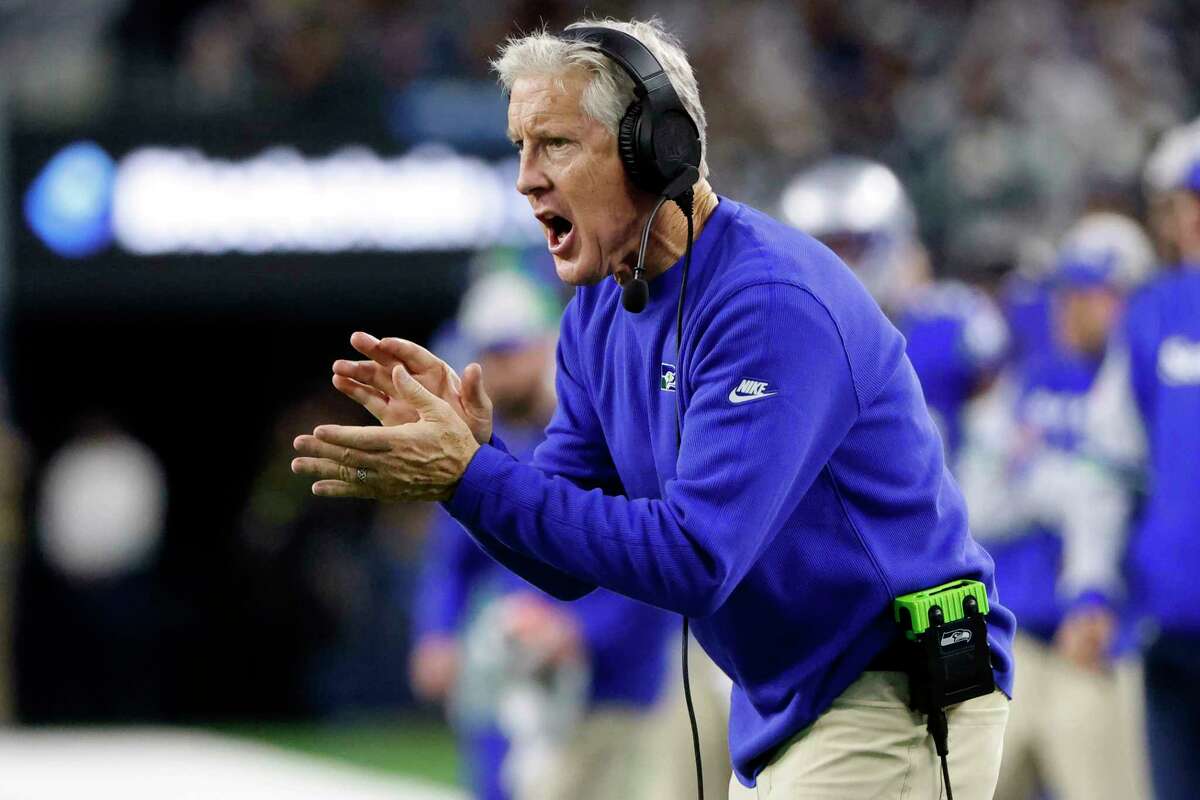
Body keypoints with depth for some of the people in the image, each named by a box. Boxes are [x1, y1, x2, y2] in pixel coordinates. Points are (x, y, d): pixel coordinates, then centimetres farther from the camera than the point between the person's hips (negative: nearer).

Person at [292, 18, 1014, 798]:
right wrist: (470, 449, -14)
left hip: (896, 706, -9)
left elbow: (694, 559, -29)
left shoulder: (773, 302, -23)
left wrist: (472, 477, -30)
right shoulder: (598, 318, 5)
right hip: (781, 713, 9)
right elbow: (568, 561, 5)